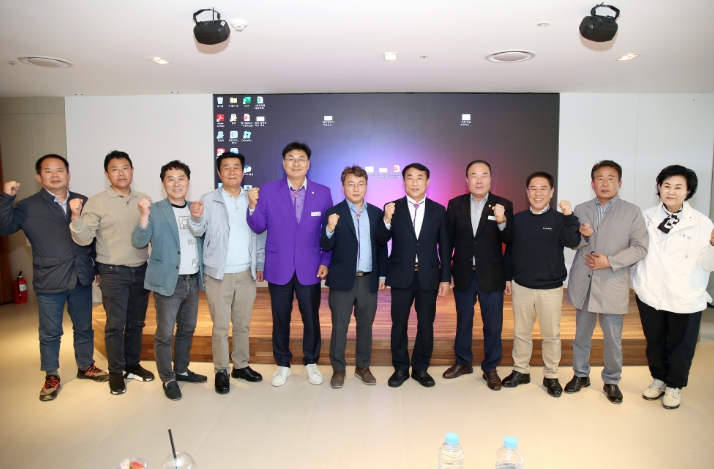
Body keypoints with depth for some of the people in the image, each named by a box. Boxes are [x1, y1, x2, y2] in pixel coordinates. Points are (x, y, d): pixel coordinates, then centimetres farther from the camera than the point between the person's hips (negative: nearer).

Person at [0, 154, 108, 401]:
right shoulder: (28, 207, -2)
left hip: (82, 279, 2)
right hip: (49, 282, -2)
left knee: (84, 327, 16)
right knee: (50, 333, 11)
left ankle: (85, 366, 34)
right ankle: (51, 376, 28)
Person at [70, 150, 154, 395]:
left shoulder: (144, 199, 5)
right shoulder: (97, 202, -6)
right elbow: (84, 239, -10)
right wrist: (76, 217, -26)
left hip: (141, 271, 4)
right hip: (113, 273, -3)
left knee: (136, 322, 14)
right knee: (115, 325, 4)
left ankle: (132, 365, 31)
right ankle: (116, 372, 20)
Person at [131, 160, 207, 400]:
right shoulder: (155, 210, -7)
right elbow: (139, 242, -15)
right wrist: (144, 216, -29)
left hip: (193, 281, 5)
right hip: (168, 282, -5)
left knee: (187, 329, 17)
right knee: (165, 333, 4)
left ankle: (182, 370, 34)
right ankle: (168, 379, 20)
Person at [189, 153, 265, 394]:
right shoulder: (208, 200, -4)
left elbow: (260, 235, 8)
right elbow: (198, 231, -15)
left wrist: (260, 264, 6)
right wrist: (196, 218, -36)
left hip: (246, 273, 3)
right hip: (219, 273, -3)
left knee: (243, 324, 14)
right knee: (220, 326, 5)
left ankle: (241, 365, 28)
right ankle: (221, 371, 18)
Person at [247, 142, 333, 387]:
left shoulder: (322, 192, -1)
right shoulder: (268, 191, -3)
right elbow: (258, 227, -2)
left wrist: (325, 262, -3)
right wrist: (253, 206, -19)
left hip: (310, 268, 0)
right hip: (279, 267, 0)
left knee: (311, 318, 10)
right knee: (280, 319, 11)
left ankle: (311, 362, 31)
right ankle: (282, 364, 30)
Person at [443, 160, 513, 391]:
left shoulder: (503, 205, -5)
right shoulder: (455, 204, -1)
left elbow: (509, 240, -14)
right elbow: (448, 239, 0)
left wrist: (502, 221, -33)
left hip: (491, 276, -1)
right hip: (463, 274, 2)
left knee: (493, 325, 8)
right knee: (463, 321, 17)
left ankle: (490, 368, 27)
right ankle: (463, 362, 35)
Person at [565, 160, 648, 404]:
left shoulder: (632, 212, -2)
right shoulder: (581, 210, 6)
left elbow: (640, 248, -6)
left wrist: (610, 261, -18)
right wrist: (582, 235, -14)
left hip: (613, 285, -2)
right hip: (583, 283, 3)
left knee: (613, 339, 6)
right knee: (581, 335, 15)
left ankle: (611, 381, 27)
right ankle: (581, 374, 33)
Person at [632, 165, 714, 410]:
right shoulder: (647, 217, -2)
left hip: (685, 298, -1)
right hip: (651, 294, 2)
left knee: (681, 345, 14)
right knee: (654, 342, 18)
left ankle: (674, 386, 35)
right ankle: (658, 378, 40)